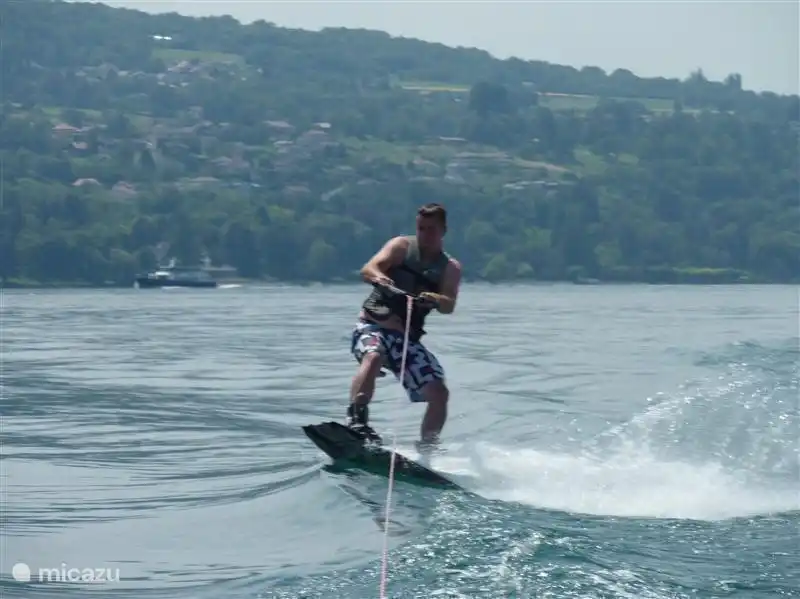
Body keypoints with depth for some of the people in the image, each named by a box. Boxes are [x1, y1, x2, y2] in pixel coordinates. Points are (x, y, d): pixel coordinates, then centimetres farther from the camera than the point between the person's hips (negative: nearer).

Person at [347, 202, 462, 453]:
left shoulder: (450, 268, 8)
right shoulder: (402, 246, 4)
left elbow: (449, 307, -9)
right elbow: (368, 268, -12)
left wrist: (435, 299, -33)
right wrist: (378, 276, -36)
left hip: (407, 338, 3)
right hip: (372, 327, -3)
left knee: (439, 392, -10)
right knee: (373, 358, -36)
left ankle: (426, 450, 4)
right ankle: (356, 420, -44)